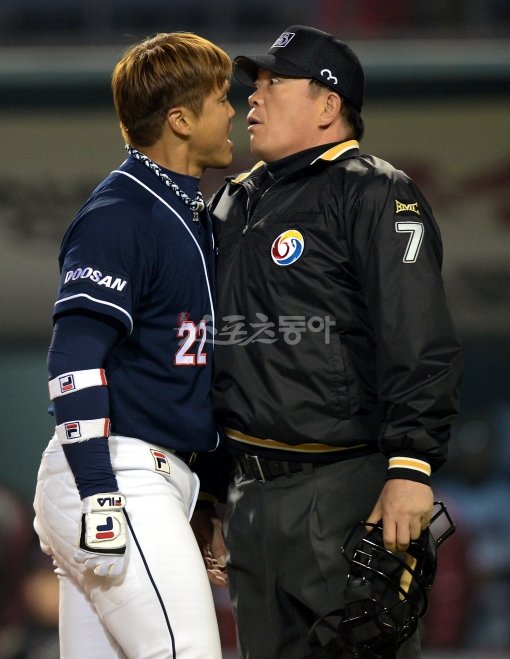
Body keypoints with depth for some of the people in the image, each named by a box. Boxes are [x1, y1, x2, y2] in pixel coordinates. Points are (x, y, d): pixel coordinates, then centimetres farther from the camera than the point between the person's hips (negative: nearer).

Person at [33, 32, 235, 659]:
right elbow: (74, 358, -18)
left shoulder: (191, 212, 18)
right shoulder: (119, 214, -11)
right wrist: (100, 497, -24)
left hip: (159, 478, 10)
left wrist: (203, 492, 22)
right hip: (113, 473, -10)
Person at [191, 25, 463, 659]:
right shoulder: (232, 204, 19)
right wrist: (206, 493, 21)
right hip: (250, 497, 8)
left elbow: (422, 344, -14)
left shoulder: (375, 195, -5)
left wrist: (410, 466, -23)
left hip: (347, 490, -7)